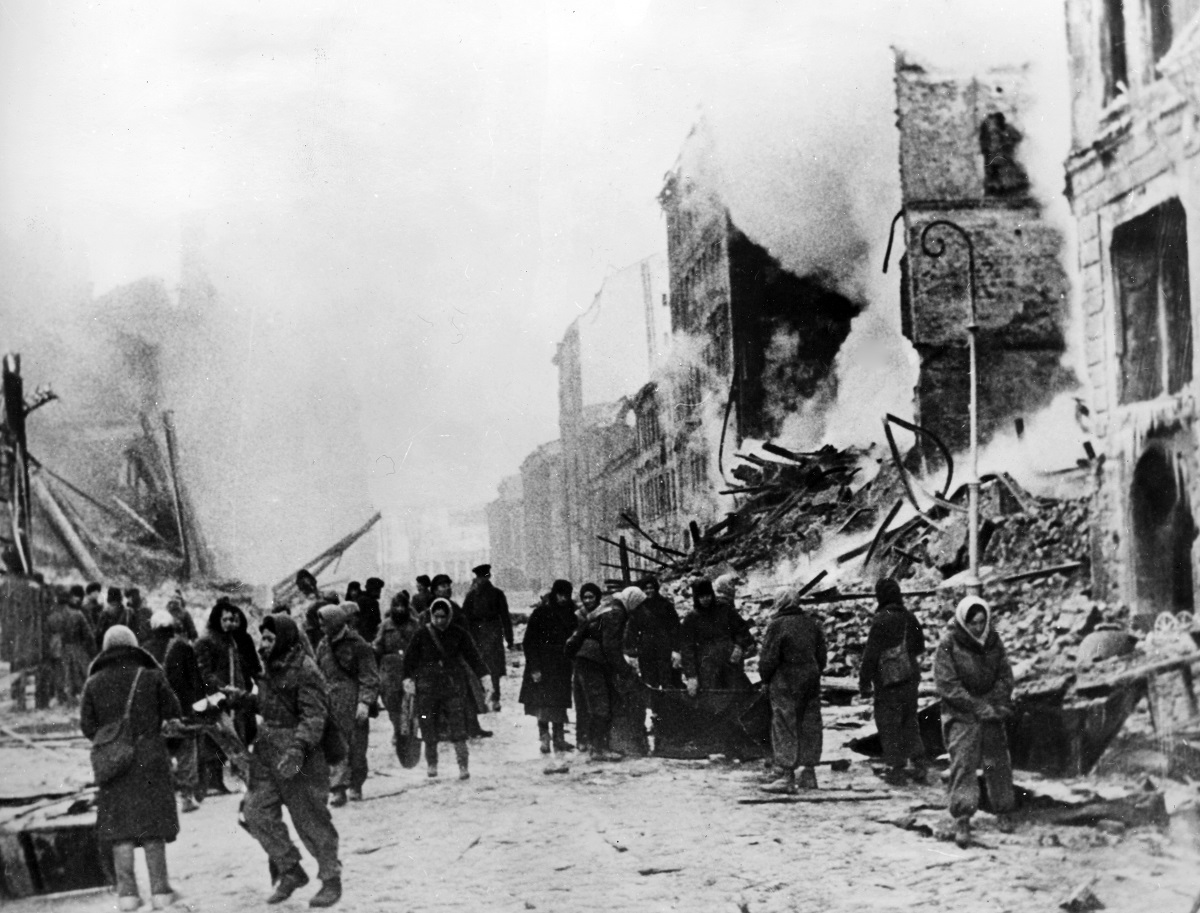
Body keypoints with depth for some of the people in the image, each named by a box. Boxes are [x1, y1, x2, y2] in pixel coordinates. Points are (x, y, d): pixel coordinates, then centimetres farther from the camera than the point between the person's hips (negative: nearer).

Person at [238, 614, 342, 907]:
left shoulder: (305, 670, -16)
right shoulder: (270, 667, 10)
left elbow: (314, 716, -21)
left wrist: (297, 748, -32)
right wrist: (244, 699, 8)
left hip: (299, 753, -8)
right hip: (267, 748, 8)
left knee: (311, 819, 0)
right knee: (256, 811, 4)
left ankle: (331, 880, 16)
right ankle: (290, 872, 19)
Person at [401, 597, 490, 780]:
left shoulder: (459, 634, 1)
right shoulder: (422, 634, 0)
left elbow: (472, 655, 2)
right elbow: (410, 657, 3)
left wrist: (484, 676, -6)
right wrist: (407, 678, -8)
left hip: (453, 685, 0)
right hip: (427, 686, 0)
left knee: (458, 726, -7)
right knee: (429, 729, 4)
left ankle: (463, 766, -4)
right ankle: (431, 764, 19)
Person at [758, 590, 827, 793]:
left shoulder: (777, 625, -11)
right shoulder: (813, 624, 9)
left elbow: (769, 657, -12)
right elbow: (821, 656, 13)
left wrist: (765, 679, 3)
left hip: (785, 683, -6)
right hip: (811, 681, 6)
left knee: (784, 729, -4)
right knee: (810, 726, 10)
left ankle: (786, 776, -9)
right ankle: (808, 774, 15)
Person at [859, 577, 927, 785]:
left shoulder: (881, 620, -15)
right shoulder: (910, 618, 6)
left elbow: (870, 654, -15)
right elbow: (920, 648, 19)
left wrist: (864, 682, -9)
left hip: (888, 682, -6)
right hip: (910, 680, 6)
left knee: (889, 726, 2)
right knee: (910, 723, 16)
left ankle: (895, 770, 2)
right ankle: (919, 764, 9)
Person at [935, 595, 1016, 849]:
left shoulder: (993, 640, 2)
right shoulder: (948, 644, -12)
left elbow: (1005, 676, 5)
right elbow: (948, 685, -14)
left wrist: (995, 705, -10)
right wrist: (979, 707, -16)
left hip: (991, 713, 4)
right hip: (960, 715, -4)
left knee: (998, 762, 10)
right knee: (963, 763, -13)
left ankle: (1004, 812, 28)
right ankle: (962, 822, -15)